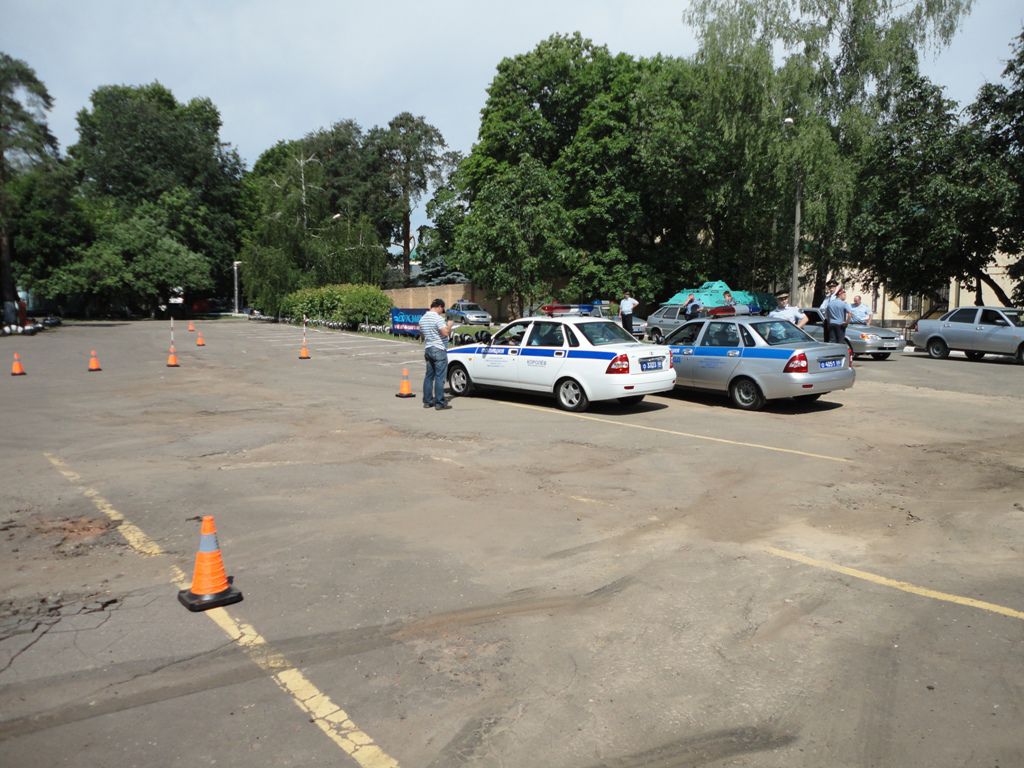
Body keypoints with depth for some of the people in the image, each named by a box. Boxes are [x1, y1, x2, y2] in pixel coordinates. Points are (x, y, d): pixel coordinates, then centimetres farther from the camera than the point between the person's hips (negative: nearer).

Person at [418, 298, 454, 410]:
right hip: (438, 350, -8)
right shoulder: (438, 318, -14)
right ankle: (439, 403, -4)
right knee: (439, 377, -5)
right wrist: (449, 325, -4)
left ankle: (427, 401, 15)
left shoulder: (422, 318, 12)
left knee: (429, 376, 13)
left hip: (427, 349, 8)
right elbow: (446, 333, -21)